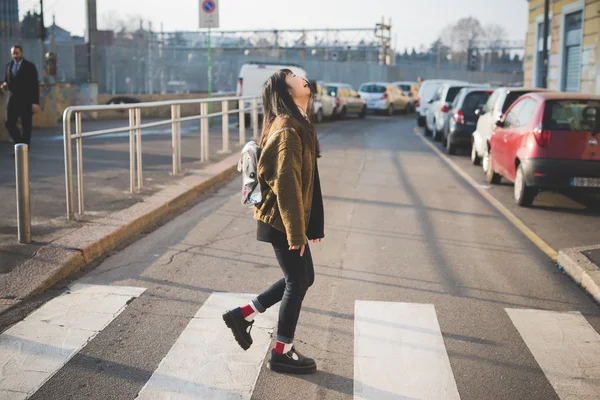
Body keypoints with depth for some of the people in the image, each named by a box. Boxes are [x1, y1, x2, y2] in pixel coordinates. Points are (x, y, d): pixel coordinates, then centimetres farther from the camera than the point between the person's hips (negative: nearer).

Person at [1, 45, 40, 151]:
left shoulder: (29, 66, -3)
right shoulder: (8, 66, 11)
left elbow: (35, 85, -5)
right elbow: (6, 81, 21)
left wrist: (36, 103, -12)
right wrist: (5, 85, -6)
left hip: (26, 101, -4)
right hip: (12, 99, 4)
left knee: (26, 126, 0)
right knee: (9, 124, -5)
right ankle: (20, 144, 15)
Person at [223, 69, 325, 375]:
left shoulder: (297, 124, 12)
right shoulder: (288, 130, -20)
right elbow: (287, 185, -23)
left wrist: (310, 224, 18)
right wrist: (296, 232, -22)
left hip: (288, 219, 10)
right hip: (283, 221, -10)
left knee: (303, 278, 17)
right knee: (298, 282, 2)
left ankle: (243, 314, 26)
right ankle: (282, 353, 18)